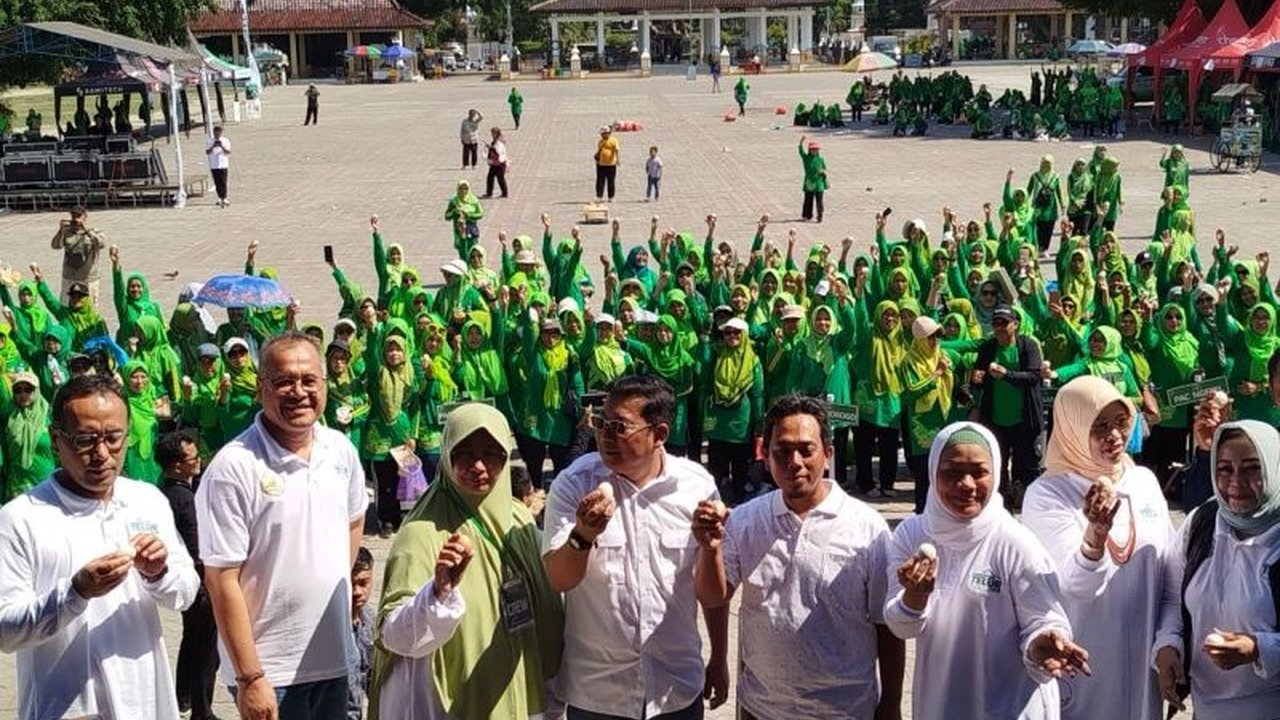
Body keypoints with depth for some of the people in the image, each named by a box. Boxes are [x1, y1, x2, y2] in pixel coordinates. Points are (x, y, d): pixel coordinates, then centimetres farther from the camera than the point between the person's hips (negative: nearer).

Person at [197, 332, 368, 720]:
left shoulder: (341, 449, 1)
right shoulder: (234, 468, -17)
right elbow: (222, 580, -16)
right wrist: (250, 677, -17)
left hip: (335, 659, 6)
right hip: (270, 670, -6)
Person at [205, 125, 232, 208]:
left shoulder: (225, 141, 3)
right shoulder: (209, 142, 4)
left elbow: (228, 153, -6)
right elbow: (207, 153, -4)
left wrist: (222, 147, -22)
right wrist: (213, 147, -19)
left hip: (223, 165, -1)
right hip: (214, 166, 1)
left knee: (223, 182, -7)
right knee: (217, 183, 4)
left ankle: (224, 198, -6)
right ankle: (220, 198, 15)